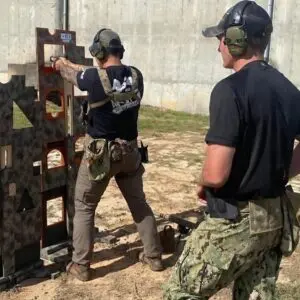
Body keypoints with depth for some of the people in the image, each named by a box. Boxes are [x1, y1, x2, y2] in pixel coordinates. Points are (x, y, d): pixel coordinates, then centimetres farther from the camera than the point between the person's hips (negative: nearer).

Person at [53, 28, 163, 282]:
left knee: (84, 207, 12)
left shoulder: (96, 78, -17)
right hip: (130, 151, 5)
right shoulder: (136, 75, -3)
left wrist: (62, 64, 30)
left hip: (101, 153, -4)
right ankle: (154, 256, 29)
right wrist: (70, 64, 28)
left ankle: (81, 265, 17)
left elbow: (71, 74, 4)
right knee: (139, 203, 20)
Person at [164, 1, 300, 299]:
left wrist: (201, 184, -3)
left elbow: (216, 174, -24)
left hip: (235, 220, -8)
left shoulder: (230, 89, -19)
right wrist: (273, 177, 13)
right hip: (275, 217, 8)